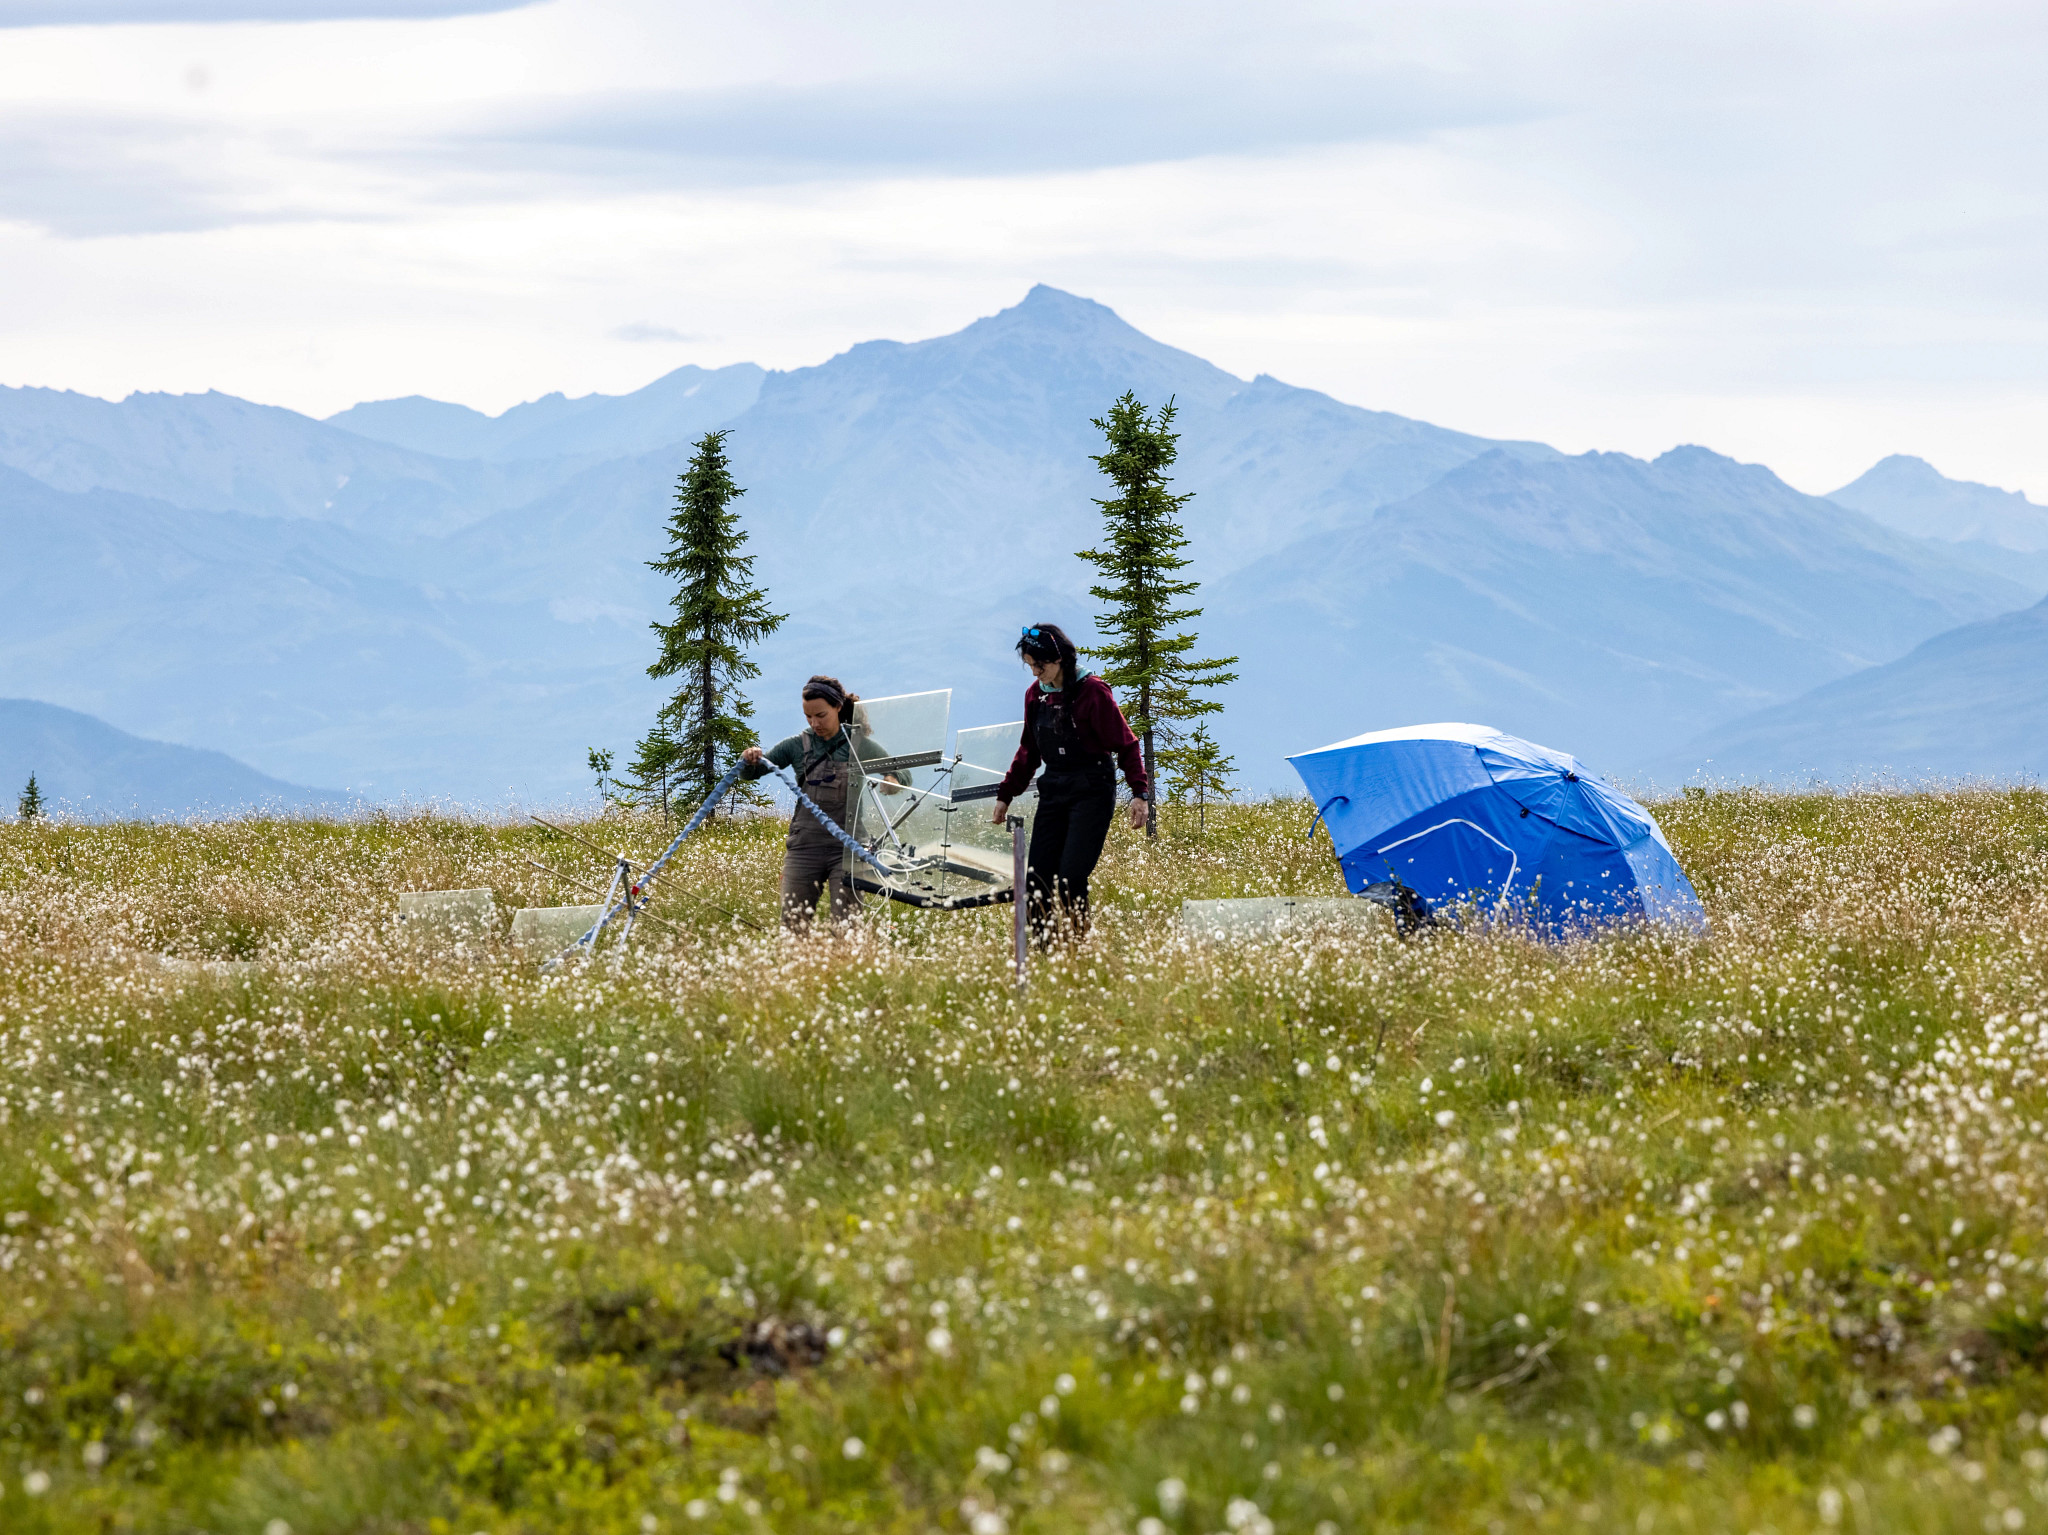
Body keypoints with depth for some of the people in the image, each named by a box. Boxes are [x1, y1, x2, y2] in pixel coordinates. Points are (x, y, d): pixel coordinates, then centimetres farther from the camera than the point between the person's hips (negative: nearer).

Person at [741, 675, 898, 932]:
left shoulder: (861, 745, 1)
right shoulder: (797, 745, 5)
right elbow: (749, 775, 7)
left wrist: (892, 784, -16)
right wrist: (749, 760, -16)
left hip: (848, 846, -2)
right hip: (805, 846, 2)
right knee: (793, 923, -3)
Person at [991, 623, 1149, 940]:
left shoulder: (1092, 691, -11)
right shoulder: (1035, 694, 8)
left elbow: (1125, 745, -10)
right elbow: (1029, 751, 20)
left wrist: (1139, 792, -20)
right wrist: (1006, 794, 20)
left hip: (1092, 792, -6)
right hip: (1053, 792, 6)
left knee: (1071, 877, -16)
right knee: (1039, 878, -2)